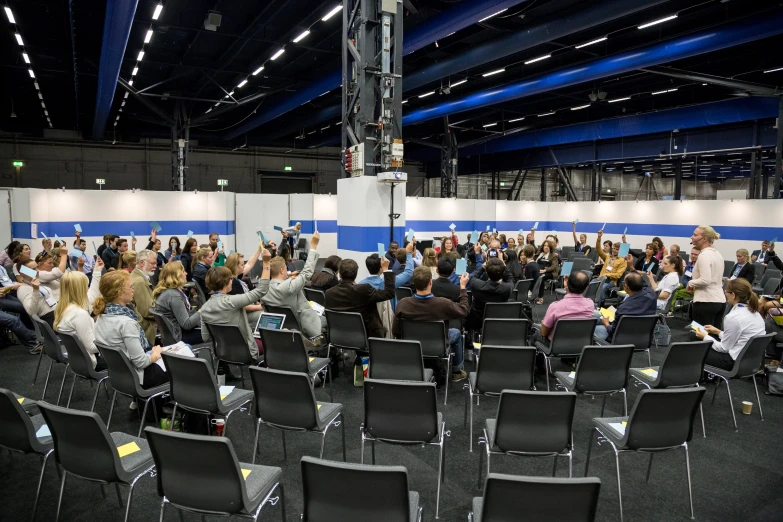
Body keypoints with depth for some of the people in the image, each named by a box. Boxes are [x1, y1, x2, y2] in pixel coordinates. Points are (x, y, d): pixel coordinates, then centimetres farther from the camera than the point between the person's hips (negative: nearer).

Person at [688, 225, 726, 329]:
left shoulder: (704, 255, -14)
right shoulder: (718, 254, 15)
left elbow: (705, 280, -24)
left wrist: (690, 283, -8)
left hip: (705, 302, -9)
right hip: (720, 301, 9)